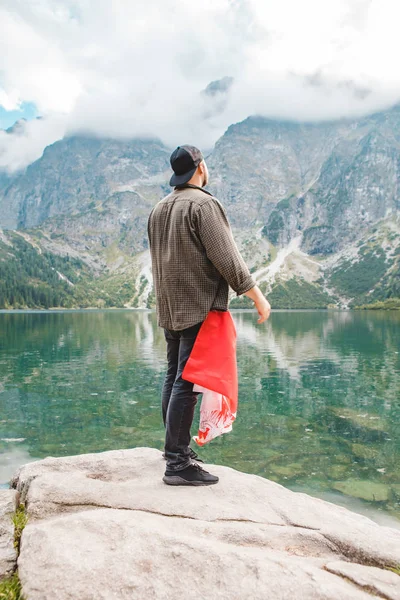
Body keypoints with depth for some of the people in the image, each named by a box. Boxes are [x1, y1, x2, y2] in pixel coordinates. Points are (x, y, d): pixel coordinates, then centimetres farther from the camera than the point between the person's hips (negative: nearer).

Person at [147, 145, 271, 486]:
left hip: (169, 309, 9)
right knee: (188, 382, -8)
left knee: (174, 376, 15)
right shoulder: (204, 203, -11)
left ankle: (175, 447, 26)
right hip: (199, 308, -9)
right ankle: (178, 464, -4)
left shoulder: (159, 209, 15)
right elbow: (226, 258, -17)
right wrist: (258, 296, -10)